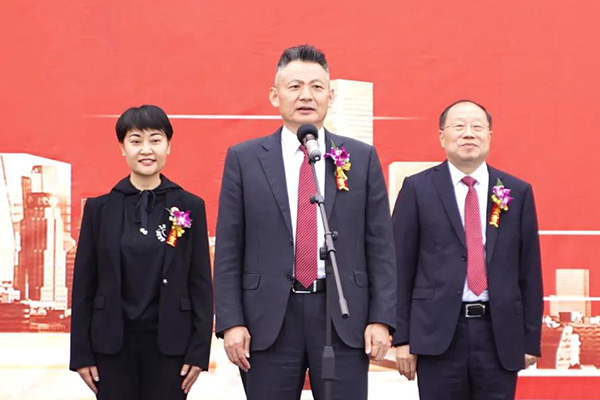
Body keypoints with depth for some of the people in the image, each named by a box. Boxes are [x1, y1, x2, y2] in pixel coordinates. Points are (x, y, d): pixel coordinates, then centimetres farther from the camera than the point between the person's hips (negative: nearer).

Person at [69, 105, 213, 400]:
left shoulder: (190, 207, 2)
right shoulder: (99, 208, 4)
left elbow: (201, 284, 2)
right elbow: (84, 284, 5)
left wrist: (199, 351, -3)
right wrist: (81, 354, 1)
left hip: (168, 343, 0)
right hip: (113, 343, 1)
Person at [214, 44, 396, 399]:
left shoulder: (362, 157, 7)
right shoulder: (244, 159, 5)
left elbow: (380, 246, 5)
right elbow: (228, 250, 3)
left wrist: (382, 319, -2)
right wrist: (231, 322, -4)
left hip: (344, 318, 0)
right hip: (269, 318, 0)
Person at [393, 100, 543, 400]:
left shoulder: (518, 192, 8)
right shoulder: (417, 189, 3)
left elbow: (529, 270, 8)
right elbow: (401, 265, 2)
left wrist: (531, 339, 6)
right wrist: (402, 337, -3)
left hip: (500, 334, 2)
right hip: (438, 333, -1)